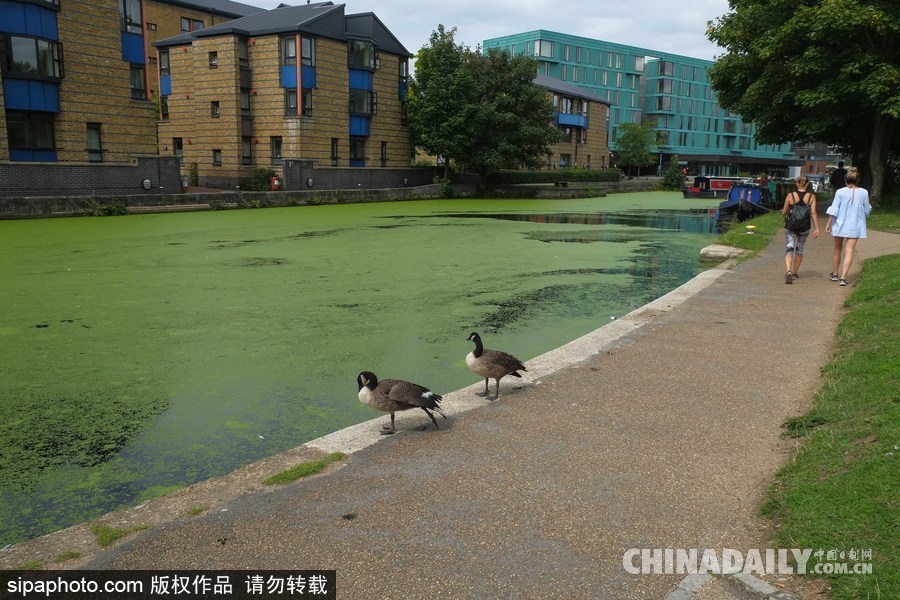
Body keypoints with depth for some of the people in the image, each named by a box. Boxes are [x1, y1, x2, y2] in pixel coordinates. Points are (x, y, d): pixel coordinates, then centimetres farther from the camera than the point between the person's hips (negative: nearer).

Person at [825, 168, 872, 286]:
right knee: (849, 251, -1)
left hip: (840, 224, 0)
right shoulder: (863, 192, -5)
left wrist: (828, 224, -3)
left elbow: (833, 210, -9)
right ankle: (843, 277, -9)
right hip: (855, 226, 0)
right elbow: (867, 210, 3)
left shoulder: (840, 192, -8)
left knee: (838, 249, 17)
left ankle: (834, 274, 28)